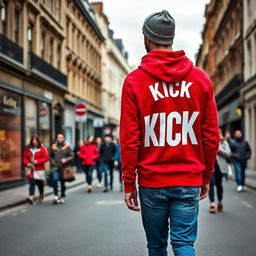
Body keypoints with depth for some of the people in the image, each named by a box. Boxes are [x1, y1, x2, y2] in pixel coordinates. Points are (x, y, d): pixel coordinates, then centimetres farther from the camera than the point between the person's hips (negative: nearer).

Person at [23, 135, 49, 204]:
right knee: (32, 182, -11)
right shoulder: (28, 148, 6)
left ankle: (41, 196, 28)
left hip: (39, 169, -1)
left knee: (40, 183, 9)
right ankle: (31, 197, -20)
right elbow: (25, 158, 12)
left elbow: (46, 158, -7)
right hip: (31, 169, 1)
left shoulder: (42, 148, -2)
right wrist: (27, 163, -8)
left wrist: (37, 161, -16)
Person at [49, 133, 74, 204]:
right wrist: (52, 161, 2)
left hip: (63, 168, -1)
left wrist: (66, 160, -15)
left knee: (62, 182, 6)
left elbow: (72, 156, 1)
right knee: (54, 180, -19)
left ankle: (62, 197, 20)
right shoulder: (53, 147, 8)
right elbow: (50, 156, 19)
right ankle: (56, 195, -14)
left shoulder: (67, 147, 1)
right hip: (55, 167, 1)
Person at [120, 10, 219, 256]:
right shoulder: (200, 78, 1)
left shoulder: (134, 81, -5)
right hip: (189, 181, 1)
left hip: (152, 182, -1)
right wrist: (206, 176, 13)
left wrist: (129, 183, 1)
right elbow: (211, 135, 2)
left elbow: (129, 139, -6)